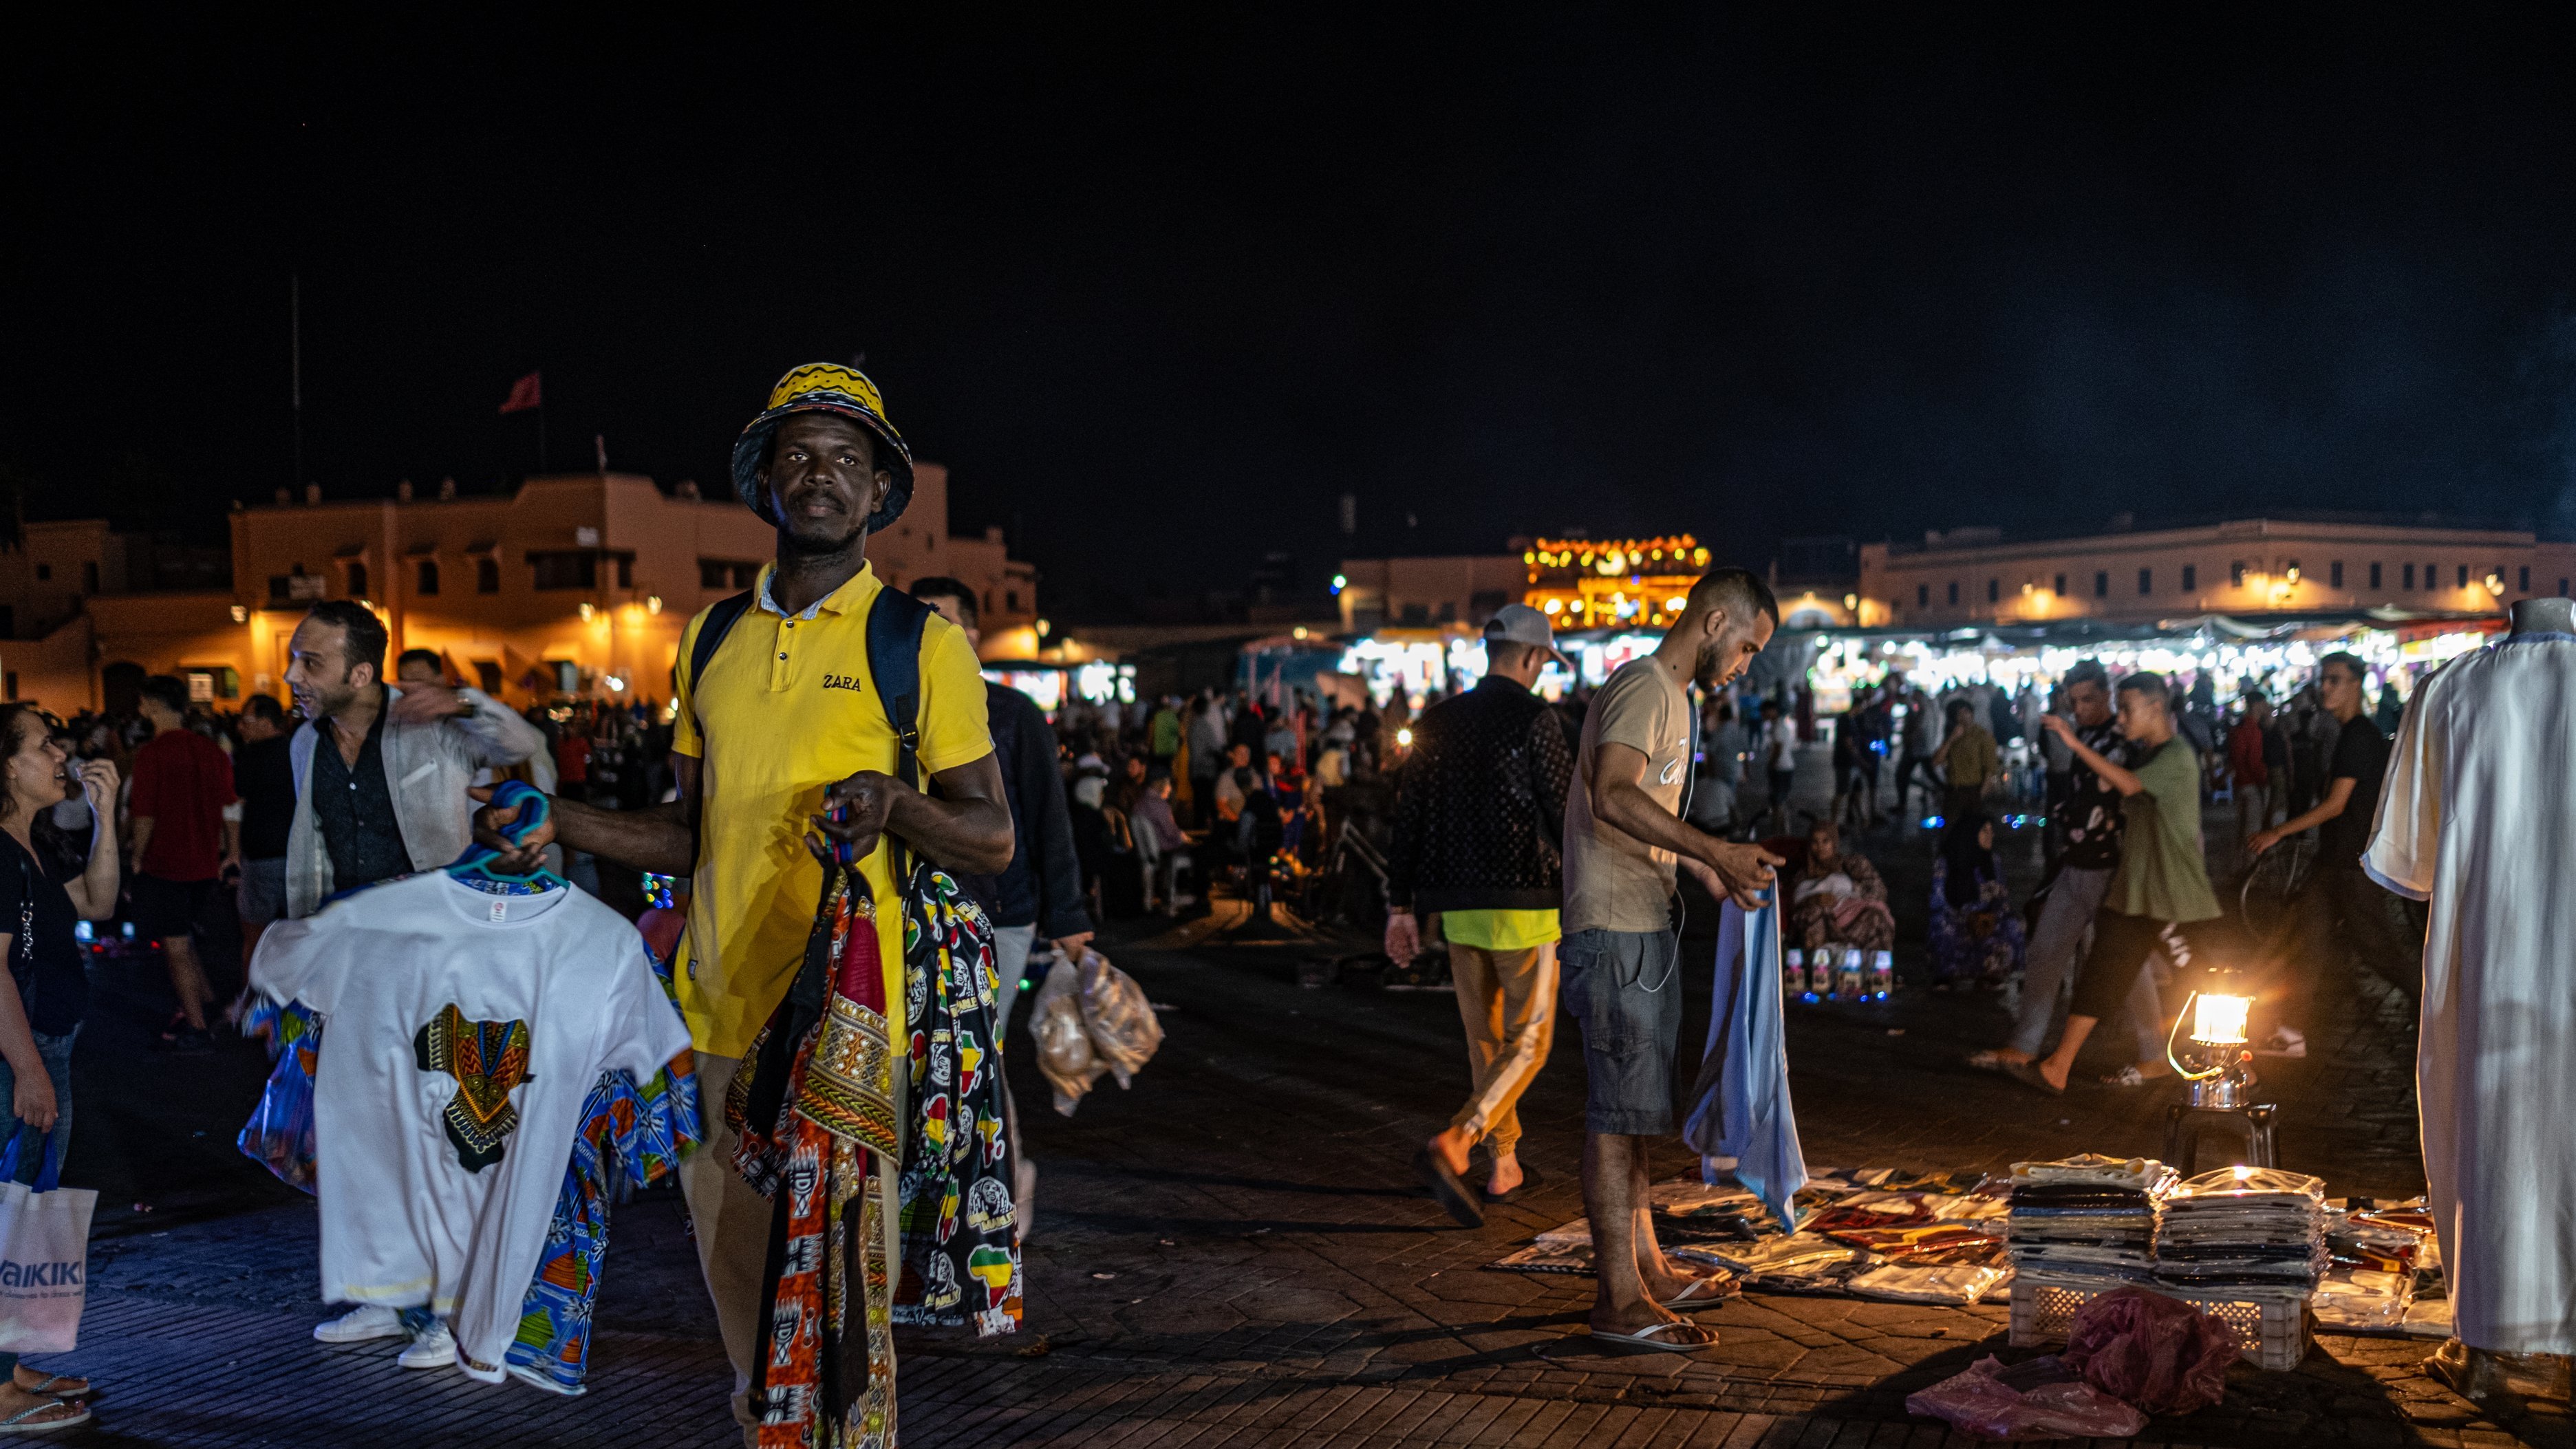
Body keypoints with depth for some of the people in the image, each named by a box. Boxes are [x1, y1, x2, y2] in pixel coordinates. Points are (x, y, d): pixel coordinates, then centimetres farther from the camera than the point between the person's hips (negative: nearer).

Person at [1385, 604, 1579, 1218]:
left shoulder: (1438, 721, 7)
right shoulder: (1532, 718, -10)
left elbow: (1409, 816, 9)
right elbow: (1569, 812, -11)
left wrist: (1399, 904, 14)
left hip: (1459, 907, 6)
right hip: (1525, 903, -6)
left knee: (1485, 1041, 16)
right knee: (1528, 1043, 0)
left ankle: (1503, 1166, 23)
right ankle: (1451, 1145, -18)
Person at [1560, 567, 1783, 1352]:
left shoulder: (1670, 695, 19)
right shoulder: (1643, 686, -14)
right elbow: (1614, 795, -30)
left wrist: (1709, 871, 21)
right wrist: (1715, 851, -32)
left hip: (1646, 928, 11)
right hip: (1615, 932, -11)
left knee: (1635, 1108, 17)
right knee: (1618, 1111, -6)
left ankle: (1643, 1265, 28)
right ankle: (1619, 1298, -1)